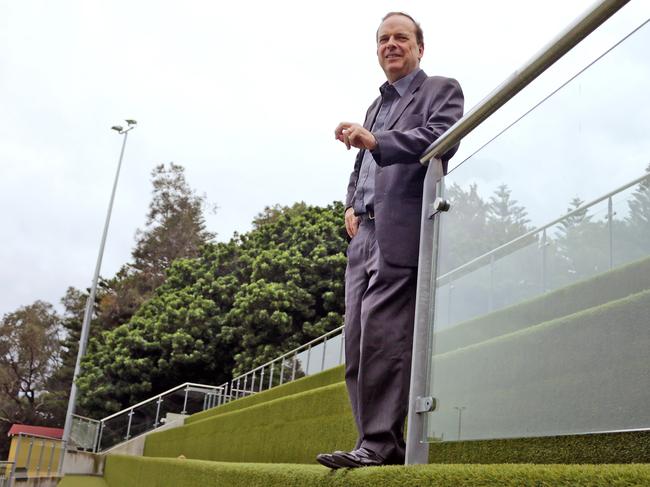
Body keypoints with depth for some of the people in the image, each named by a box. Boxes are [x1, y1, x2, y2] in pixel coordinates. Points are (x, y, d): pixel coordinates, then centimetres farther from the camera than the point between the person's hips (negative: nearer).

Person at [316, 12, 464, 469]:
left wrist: (375, 141, -23)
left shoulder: (441, 89, 10)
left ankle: (379, 442, -12)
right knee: (358, 340, 1)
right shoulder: (376, 106, 31)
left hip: (402, 230, -7)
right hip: (365, 233, 8)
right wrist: (351, 205, 12)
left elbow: (441, 137, -11)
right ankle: (383, 443, 4)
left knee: (381, 332, -16)